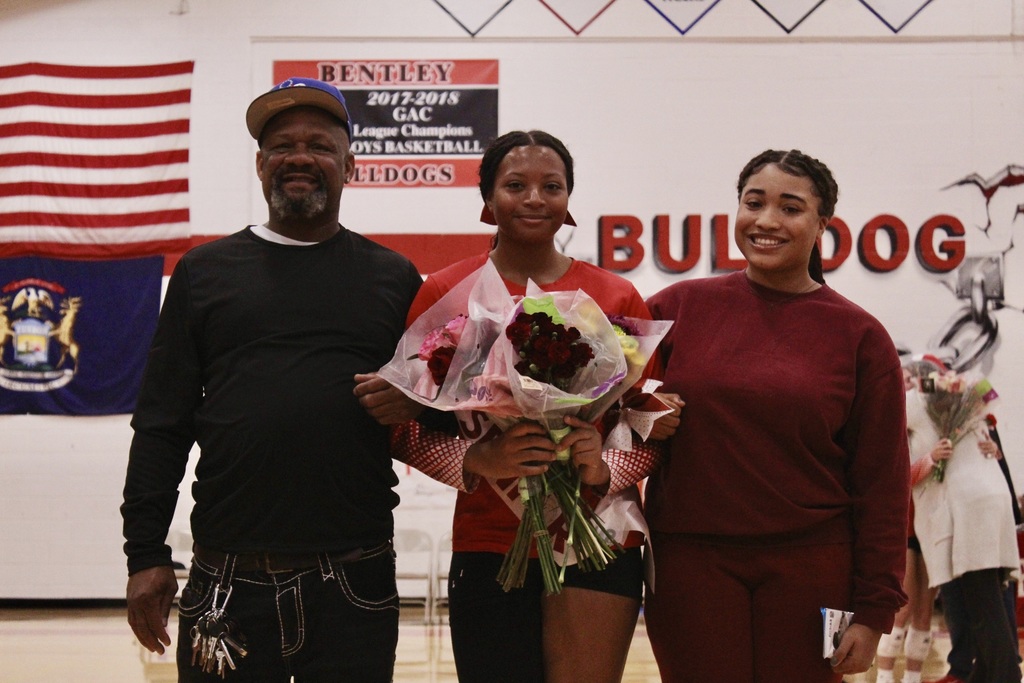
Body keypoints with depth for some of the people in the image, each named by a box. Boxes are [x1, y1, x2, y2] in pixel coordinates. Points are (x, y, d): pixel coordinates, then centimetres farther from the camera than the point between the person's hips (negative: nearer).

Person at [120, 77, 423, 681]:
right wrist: (145, 554, 3)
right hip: (227, 582, 0)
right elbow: (162, 426, 8)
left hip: (354, 586, 0)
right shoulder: (205, 271, 11)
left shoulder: (393, 277, 11)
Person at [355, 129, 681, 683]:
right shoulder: (444, 293, 3)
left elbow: (653, 423, 6)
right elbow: (406, 429, 0)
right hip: (487, 548, 0)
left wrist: (605, 470, -14)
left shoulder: (617, 298, 5)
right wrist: (477, 459, -18)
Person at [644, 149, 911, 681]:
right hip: (690, 562, 0)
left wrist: (873, 611, -2)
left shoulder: (859, 335, 1)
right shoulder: (680, 307, 3)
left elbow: (883, 484, 1)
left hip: (811, 568, 0)